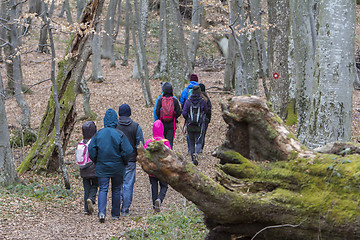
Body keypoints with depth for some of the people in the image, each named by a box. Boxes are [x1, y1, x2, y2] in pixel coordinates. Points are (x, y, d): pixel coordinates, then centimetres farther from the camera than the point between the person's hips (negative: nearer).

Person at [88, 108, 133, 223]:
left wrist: (96, 161, 11)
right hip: (117, 168, -1)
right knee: (116, 190, 13)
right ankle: (115, 214, 19)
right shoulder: (120, 134, -9)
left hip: (102, 167, 1)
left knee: (103, 189, -1)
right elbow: (127, 151, -13)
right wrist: (124, 162, 5)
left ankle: (102, 212, -21)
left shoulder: (98, 134, -2)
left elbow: (91, 150, -4)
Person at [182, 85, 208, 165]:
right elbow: (206, 111, 8)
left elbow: (184, 113, -8)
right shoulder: (202, 101, -6)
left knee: (191, 142, 12)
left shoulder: (188, 101, -4)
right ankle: (196, 154, -25)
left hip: (190, 125, 1)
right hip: (199, 125, -1)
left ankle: (193, 159, 13)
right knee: (198, 142, 3)